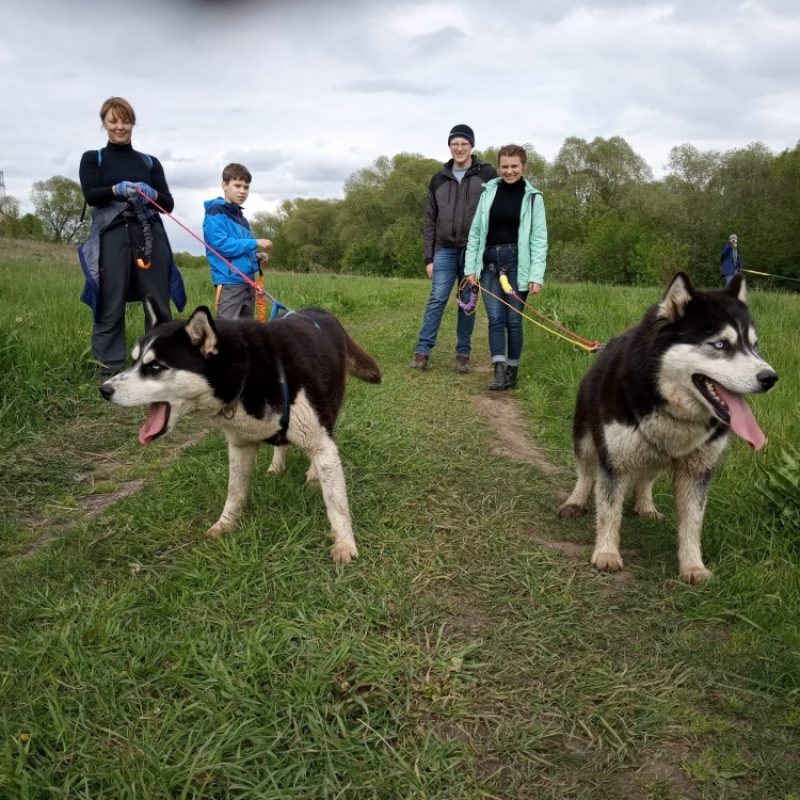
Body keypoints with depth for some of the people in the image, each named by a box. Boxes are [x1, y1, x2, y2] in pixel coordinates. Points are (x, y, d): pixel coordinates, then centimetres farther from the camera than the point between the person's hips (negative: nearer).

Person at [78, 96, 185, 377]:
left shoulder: (150, 162, 18)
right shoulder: (92, 158, 13)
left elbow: (169, 204, 10)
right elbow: (91, 196, -3)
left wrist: (153, 195, -13)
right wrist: (117, 189, -23)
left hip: (150, 236, 2)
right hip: (112, 236, -2)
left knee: (158, 303, -1)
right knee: (111, 304, -6)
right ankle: (109, 366, -1)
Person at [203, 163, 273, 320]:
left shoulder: (239, 215, 19)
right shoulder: (216, 211, -6)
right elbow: (221, 244, -18)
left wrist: (255, 257, 5)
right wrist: (255, 243, -18)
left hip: (247, 280, 9)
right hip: (229, 281, -9)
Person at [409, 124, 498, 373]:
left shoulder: (487, 174, 3)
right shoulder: (438, 179, 11)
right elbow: (430, 221, 11)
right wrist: (429, 257, 6)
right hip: (445, 250, 2)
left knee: (468, 303, 4)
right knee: (437, 299, -6)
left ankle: (463, 354, 12)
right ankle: (422, 351, -3)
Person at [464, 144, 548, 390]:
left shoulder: (532, 197, 2)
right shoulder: (489, 192, 7)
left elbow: (539, 239, -2)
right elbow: (475, 232, 8)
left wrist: (537, 275, -11)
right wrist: (470, 267, 1)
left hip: (516, 262, -2)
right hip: (490, 262, 2)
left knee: (513, 319, 2)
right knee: (495, 318, -6)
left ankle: (512, 372, 12)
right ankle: (499, 372, -10)